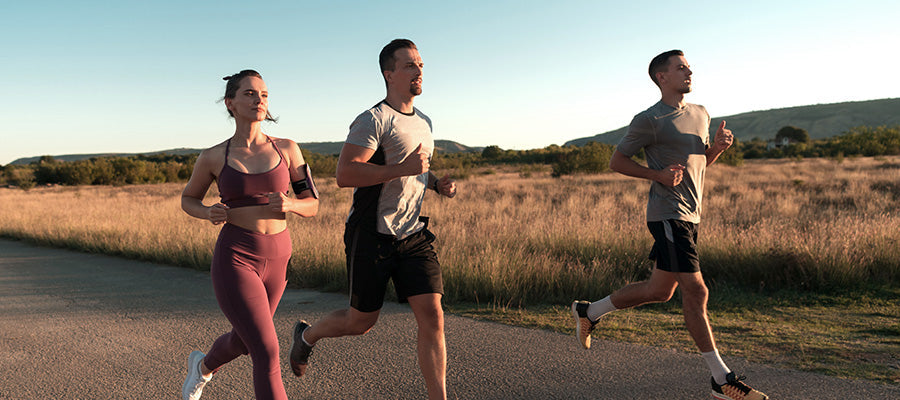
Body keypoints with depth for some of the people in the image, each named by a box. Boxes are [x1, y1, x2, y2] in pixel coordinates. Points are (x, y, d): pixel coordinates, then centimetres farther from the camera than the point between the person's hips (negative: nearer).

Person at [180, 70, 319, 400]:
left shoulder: (286, 149, 1)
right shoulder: (213, 157, -2)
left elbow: (312, 206, 4)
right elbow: (188, 200, 15)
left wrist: (288, 204, -20)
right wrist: (210, 212, -9)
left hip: (275, 260, 4)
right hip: (234, 261, -4)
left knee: (243, 342, 25)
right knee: (268, 353, -13)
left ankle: (203, 366, 60)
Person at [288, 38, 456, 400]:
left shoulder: (424, 122, 13)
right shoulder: (373, 120, -14)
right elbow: (345, 175, -24)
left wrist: (437, 183, 8)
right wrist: (403, 169, -28)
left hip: (413, 235, 6)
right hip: (372, 236, -6)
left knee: (432, 317, -6)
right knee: (361, 322, 9)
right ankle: (307, 335, 41)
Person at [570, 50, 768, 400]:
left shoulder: (700, 114, 16)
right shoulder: (649, 120, -8)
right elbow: (617, 161, -3)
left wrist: (720, 146, 4)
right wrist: (658, 174, -16)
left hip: (690, 215, 9)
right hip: (668, 215, -9)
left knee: (659, 290, 14)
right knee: (695, 290, -8)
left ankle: (588, 311, 31)